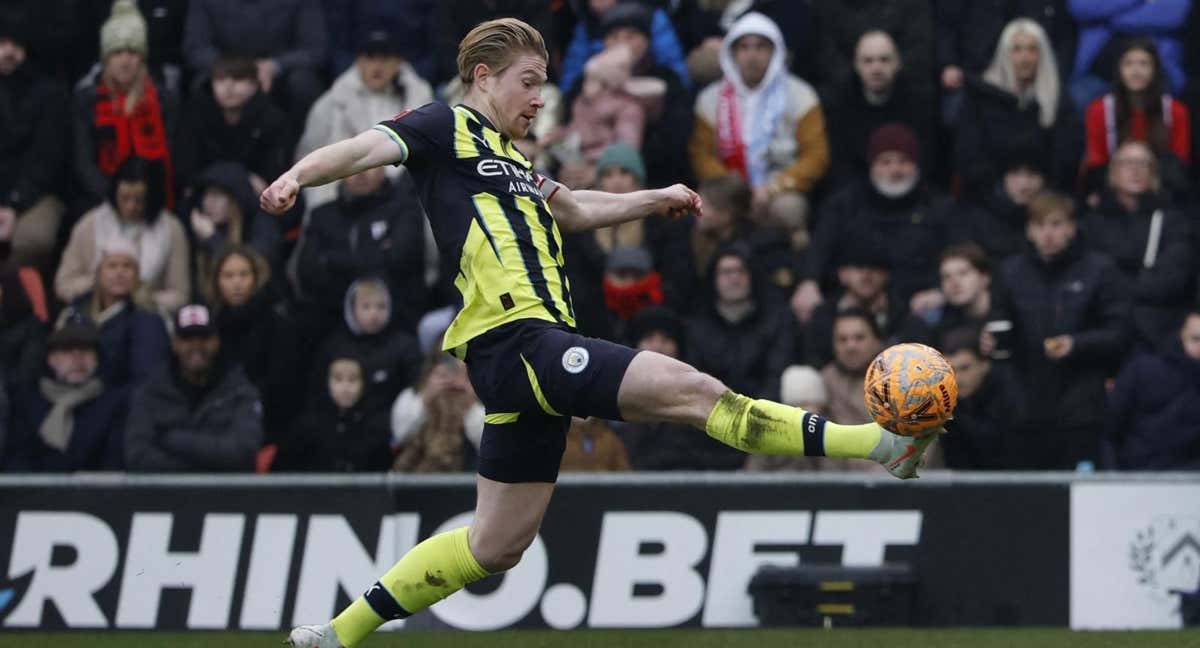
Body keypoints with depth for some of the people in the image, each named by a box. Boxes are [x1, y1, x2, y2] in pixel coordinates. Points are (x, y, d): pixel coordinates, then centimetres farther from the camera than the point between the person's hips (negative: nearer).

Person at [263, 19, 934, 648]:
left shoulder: (511, 159, 27)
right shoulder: (446, 128, 2)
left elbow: (575, 210, 42)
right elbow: (366, 149, -13)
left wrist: (658, 198, 42)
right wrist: (296, 177, -31)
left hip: (539, 351, 10)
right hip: (514, 337, -10)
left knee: (498, 544, 13)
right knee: (693, 390, -18)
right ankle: (882, 444, -25)